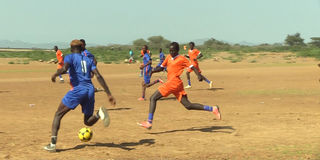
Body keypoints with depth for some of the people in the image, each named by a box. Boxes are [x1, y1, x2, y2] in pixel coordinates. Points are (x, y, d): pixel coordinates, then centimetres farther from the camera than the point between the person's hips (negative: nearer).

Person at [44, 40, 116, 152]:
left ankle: (53, 144, -4)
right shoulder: (89, 60, 19)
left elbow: (64, 68, -17)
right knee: (88, 122, 17)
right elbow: (99, 76, 7)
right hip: (90, 90, 5)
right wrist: (109, 94, 4)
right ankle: (99, 113, -18)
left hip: (78, 89, -5)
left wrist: (55, 75, 2)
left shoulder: (70, 57, 7)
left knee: (58, 114, 10)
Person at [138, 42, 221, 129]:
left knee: (153, 98, -6)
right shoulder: (168, 57, 20)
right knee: (188, 105, 5)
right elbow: (161, 67, 25)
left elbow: (192, 67, -8)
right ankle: (212, 109, 5)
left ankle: (149, 122, -10)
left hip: (174, 82, -8)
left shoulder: (181, 59, -2)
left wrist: (199, 75, -25)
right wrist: (152, 71, 7)